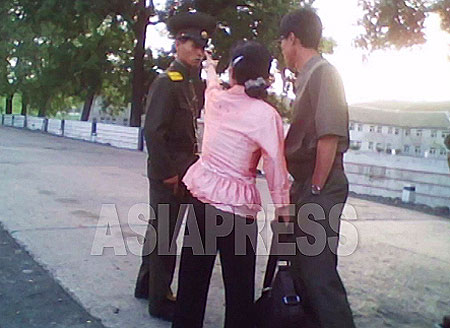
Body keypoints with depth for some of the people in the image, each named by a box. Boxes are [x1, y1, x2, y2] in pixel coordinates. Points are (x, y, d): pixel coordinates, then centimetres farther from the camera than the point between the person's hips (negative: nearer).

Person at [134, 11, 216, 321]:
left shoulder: (192, 81, 13)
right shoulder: (167, 82, -14)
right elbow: (153, 132, -20)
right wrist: (167, 173, -18)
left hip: (183, 170, 9)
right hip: (169, 171, -9)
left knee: (160, 228, 19)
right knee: (165, 233, 0)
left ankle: (147, 285, 35)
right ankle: (161, 300, 14)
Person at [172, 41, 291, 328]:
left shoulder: (215, 99, 1)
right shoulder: (265, 115, -14)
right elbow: (277, 171, -13)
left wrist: (210, 67, 48)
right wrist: (283, 210, -1)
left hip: (200, 193, 5)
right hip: (236, 204, -5)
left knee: (193, 275, 17)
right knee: (238, 282, 8)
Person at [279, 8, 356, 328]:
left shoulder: (323, 73, -13)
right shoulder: (308, 77, 14)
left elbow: (330, 136, -20)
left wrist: (316, 188, -18)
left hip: (319, 189, -10)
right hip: (306, 185, 10)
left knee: (318, 271, -10)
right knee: (302, 265, 19)